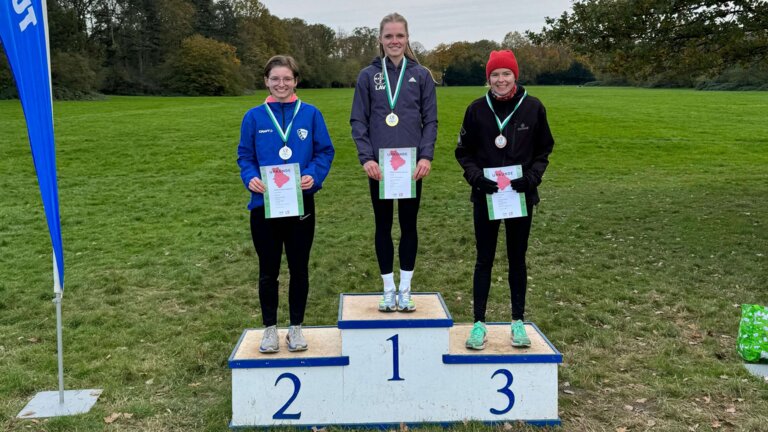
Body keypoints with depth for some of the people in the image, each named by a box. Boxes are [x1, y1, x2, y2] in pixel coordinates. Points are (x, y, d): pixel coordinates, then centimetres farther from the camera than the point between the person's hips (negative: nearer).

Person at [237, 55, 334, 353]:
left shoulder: (310, 114, 0)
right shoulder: (254, 117, 1)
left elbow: (325, 152, 1)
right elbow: (245, 155, 4)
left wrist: (314, 175, -17)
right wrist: (250, 178, -15)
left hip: (301, 204, 0)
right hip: (264, 205, 0)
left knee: (299, 268, 11)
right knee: (268, 270, 10)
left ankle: (296, 327, 27)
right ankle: (270, 328, 26)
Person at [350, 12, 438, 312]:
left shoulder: (421, 75, 4)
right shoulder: (368, 76, 3)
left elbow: (430, 120, 3)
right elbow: (358, 121, 1)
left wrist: (426, 156, -11)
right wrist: (366, 157, -11)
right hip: (379, 166, 0)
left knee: (408, 225, 8)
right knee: (383, 226, 8)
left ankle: (405, 289, 20)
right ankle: (388, 289, 19)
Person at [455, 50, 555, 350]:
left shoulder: (533, 108, -2)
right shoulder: (477, 109, -2)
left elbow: (543, 150, 5)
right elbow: (464, 151, 4)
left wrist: (532, 177, -11)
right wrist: (476, 176, -12)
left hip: (520, 196, 0)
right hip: (485, 196, 0)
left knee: (517, 259, 11)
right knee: (484, 260, 6)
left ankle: (518, 322, 23)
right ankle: (479, 323, 16)